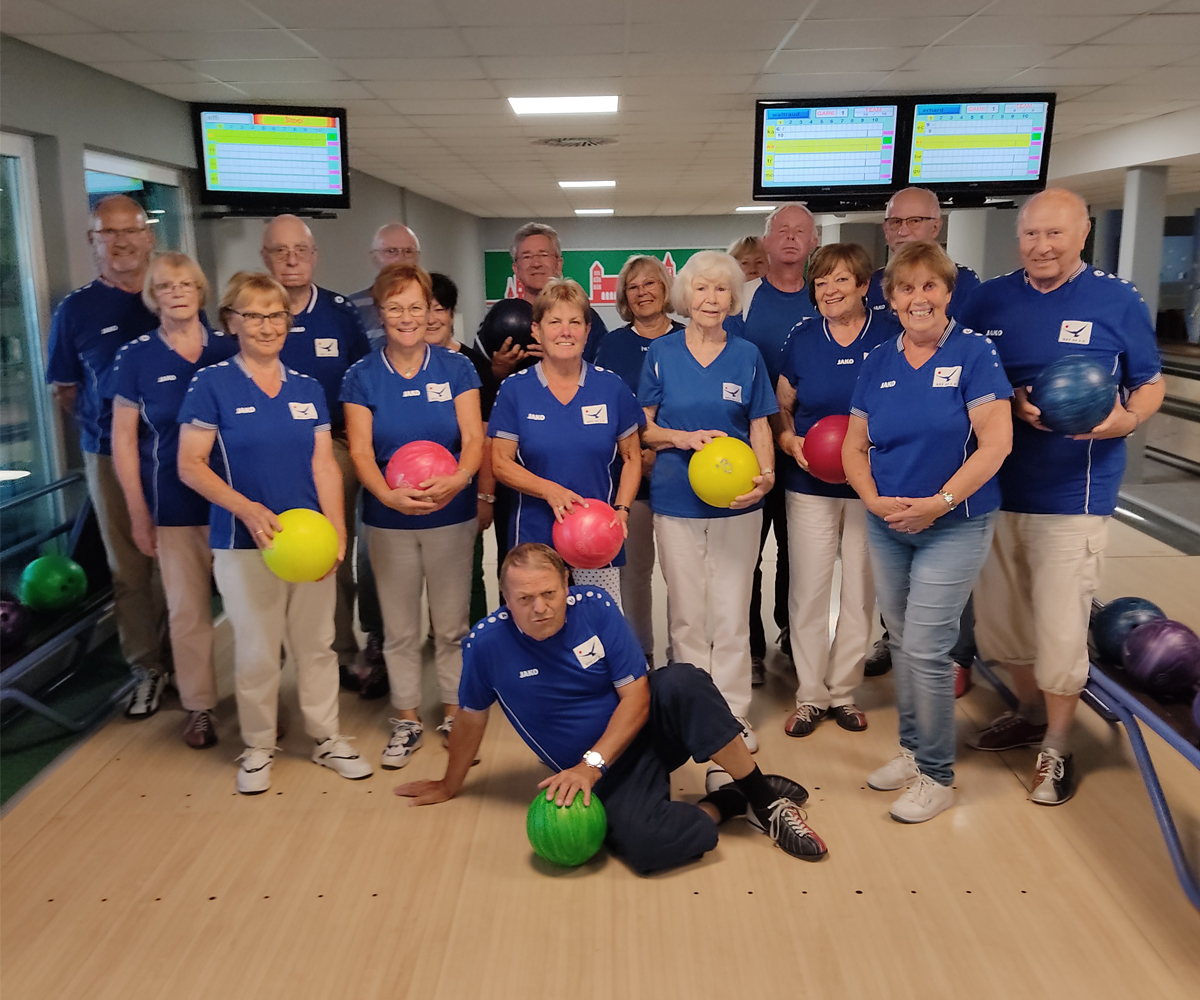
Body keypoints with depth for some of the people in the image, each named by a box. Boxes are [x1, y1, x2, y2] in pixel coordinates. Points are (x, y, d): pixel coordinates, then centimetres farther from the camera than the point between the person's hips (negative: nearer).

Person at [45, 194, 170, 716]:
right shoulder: (75, 310, 2)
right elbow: (64, 392, 8)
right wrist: (107, 419, -6)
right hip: (113, 458, 0)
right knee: (130, 569, 6)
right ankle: (149, 668, 20)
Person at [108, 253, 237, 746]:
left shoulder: (229, 348, 2)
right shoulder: (135, 356, -1)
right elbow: (123, 439, 1)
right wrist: (138, 512, -3)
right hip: (174, 507, -1)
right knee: (187, 610, 7)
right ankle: (198, 706, 24)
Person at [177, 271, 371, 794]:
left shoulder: (307, 388, 8)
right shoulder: (211, 384, -3)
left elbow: (324, 464, 6)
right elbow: (190, 465, -7)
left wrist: (337, 530, -6)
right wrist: (248, 510, -20)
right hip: (244, 541, -3)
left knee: (317, 643, 11)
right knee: (256, 650, 6)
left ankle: (327, 738, 27)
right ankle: (258, 747, 25)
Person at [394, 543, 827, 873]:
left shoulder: (594, 607, -13)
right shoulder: (485, 643, -14)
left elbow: (636, 696, -13)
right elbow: (472, 717, 4)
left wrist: (591, 765, -23)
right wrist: (449, 786, 17)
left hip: (647, 726, 1)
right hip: (604, 774, -1)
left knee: (681, 682, -34)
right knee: (645, 844, -33)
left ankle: (763, 792, -15)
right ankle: (727, 802, -3)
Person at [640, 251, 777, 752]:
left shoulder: (746, 355, 6)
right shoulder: (660, 353, 3)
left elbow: (760, 428, 7)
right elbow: (643, 428, 6)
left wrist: (765, 476, -12)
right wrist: (683, 437, -14)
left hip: (735, 500, 0)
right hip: (676, 500, 0)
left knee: (732, 615, 4)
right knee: (686, 615, 6)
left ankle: (733, 713, 18)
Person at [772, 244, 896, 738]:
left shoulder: (891, 335, -3)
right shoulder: (802, 339, 3)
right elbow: (782, 407, 11)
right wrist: (789, 441, -9)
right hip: (810, 484, 1)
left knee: (860, 590, 9)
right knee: (807, 590, 3)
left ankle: (844, 690, 25)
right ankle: (810, 694, 18)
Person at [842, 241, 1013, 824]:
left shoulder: (974, 353, -8)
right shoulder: (877, 363, 5)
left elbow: (995, 443, -15)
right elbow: (854, 446, 7)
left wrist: (938, 502, -19)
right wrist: (873, 500, -10)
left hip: (954, 526, -5)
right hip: (886, 527, 5)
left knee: (926, 648, -7)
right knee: (902, 643, 14)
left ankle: (937, 775, 11)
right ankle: (912, 750, 32)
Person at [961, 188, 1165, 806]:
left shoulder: (1117, 301, -2)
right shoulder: (989, 300, 4)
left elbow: (1151, 385, 3)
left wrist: (1124, 419, -18)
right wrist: (1010, 403, -11)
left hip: (1072, 495, -3)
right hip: (996, 488, 4)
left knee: (1059, 628, 0)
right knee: (999, 617, 14)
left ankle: (1056, 749, 21)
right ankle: (1031, 713, 39)